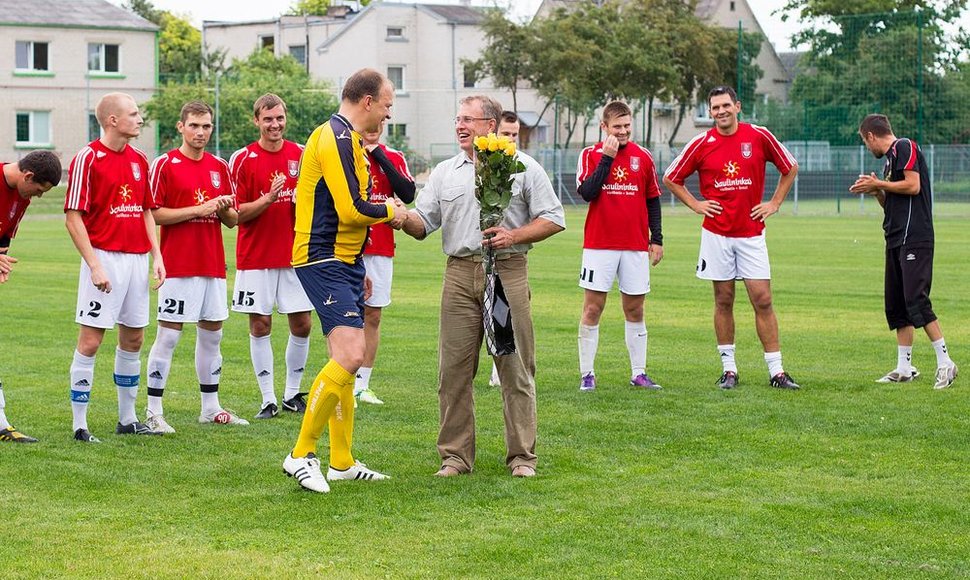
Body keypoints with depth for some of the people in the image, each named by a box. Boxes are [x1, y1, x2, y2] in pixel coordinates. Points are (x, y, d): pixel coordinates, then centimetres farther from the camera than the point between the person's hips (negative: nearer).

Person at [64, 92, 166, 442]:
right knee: (90, 340, -6)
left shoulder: (139, 160, 13)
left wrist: (156, 255, 10)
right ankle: (79, 424, -1)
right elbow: (73, 217, -12)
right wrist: (94, 265, -17)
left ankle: (127, 419, 22)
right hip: (105, 258, -7)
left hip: (137, 259, 7)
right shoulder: (88, 158, -9)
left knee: (133, 338, 12)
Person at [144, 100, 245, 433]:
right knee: (168, 334, -6)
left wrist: (225, 208, -7)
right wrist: (198, 209, -16)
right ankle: (154, 412, -1)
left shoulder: (220, 168, 13)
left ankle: (211, 408, 21)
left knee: (212, 333, 11)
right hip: (178, 265, -6)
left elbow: (232, 220, 16)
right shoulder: (165, 165, -4)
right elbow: (154, 214, -11)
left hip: (213, 265, 6)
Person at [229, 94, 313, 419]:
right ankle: (268, 400, 7)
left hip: (296, 255, 2)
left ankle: (293, 393, 18)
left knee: (301, 324, 2)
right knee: (260, 325, 0)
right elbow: (236, 212, -4)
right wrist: (266, 200, -20)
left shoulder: (302, 155, 5)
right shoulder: (242, 159, -3)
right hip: (255, 256, -2)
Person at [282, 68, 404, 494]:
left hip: (341, 263, 11)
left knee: (345, 360, 12)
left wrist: (358, 270, 27)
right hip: (324, 263, -11)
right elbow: (352, 210, -22)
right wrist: (390, 212, -3)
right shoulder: (336, 139, -15)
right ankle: (301, 454, -14)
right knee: (350, 354, -19)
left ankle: (341, 462, 18)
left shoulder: (345, 139, 19)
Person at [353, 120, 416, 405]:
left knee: (373, 316, 6)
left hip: (381, 250, 4)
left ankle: (362, 386, 13)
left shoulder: (393, 158, 8)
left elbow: (408, 195, -7)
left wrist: (381, 158, -9)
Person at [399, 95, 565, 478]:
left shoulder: (523, 168, 5)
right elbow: (423, 223, 10)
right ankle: (456, 456, 8)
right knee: (454, 368, 1)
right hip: (460, 274, 3)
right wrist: (402, 218, -12)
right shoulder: (444, 173, 15)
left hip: (508, 272, -3)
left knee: (516, 367, -1)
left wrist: (514, 236, -11)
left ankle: (522, 456, 5)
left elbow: (553, 219, 3)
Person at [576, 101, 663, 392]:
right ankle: (587, 374, 3)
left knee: (634, 310, 6)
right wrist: (607, 158, -15)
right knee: (592, 309, -2)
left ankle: (639, 373, 11)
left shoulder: (643, 157, 7)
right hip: (599, 245, -2)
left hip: (636, 247, 2)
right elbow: (587, 192, -14)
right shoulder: (591, 155, 0)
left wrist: (656, 239, 9)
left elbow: (653, 200, 13)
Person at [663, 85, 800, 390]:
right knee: (723, 301, 5)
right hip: (716, 234, 0)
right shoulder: (702, 144, -1)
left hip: (752, 233, 0)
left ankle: (776, 371, 0)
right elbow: (670, 178, 10)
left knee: (763, 300, -4)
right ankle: (729, 370, 13)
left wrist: (774, 203, 5)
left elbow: (790, 168, 12)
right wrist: (696, 205, 2)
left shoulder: (759, 136, -1)